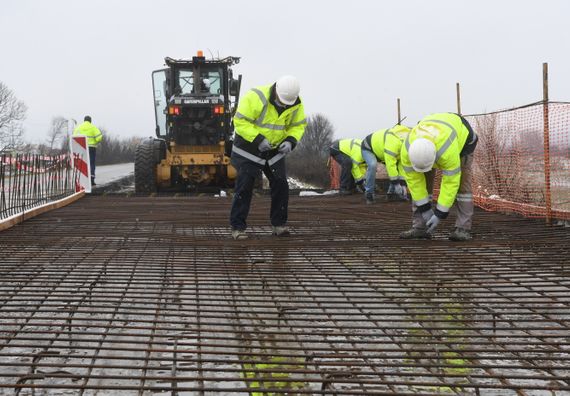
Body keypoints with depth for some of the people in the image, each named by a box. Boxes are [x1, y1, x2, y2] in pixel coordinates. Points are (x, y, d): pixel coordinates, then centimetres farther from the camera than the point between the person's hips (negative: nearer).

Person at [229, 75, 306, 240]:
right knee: (244, 187, -7)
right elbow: (240, 121, -24)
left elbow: (299, 125, 2)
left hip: (274, 150, 5)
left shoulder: (296, 104, -10)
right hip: (249, 148, -5)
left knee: (281, 185, 1)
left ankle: (278, 224, 14)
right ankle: (237, 227, -1)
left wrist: (290, 141, -18)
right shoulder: (256, 97, -27)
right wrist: (258, 139, -32)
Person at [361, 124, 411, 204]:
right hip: (368, 148, -8)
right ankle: (369, 193, -23)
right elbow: (390, 165, -41)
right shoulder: (393, 142, -42)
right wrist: (396, 184, -36)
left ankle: (391, 192, 5)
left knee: (397, 168, -5)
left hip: (380, 149, 8)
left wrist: (403, 184, -17)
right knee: (372, 165, -35)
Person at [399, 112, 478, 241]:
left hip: (462, 135, -4)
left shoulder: (448, 151, -47)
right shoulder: (407, 150, -35)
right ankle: (420, 226, -5)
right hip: (432, 136, 4)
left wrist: (440, 214, -34)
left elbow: (451, 182, -39)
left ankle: (463, 229, -12)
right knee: (419, 183, -8)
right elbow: (413, 180, -24)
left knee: (461, 183, -15)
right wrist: (425, 208, -21)